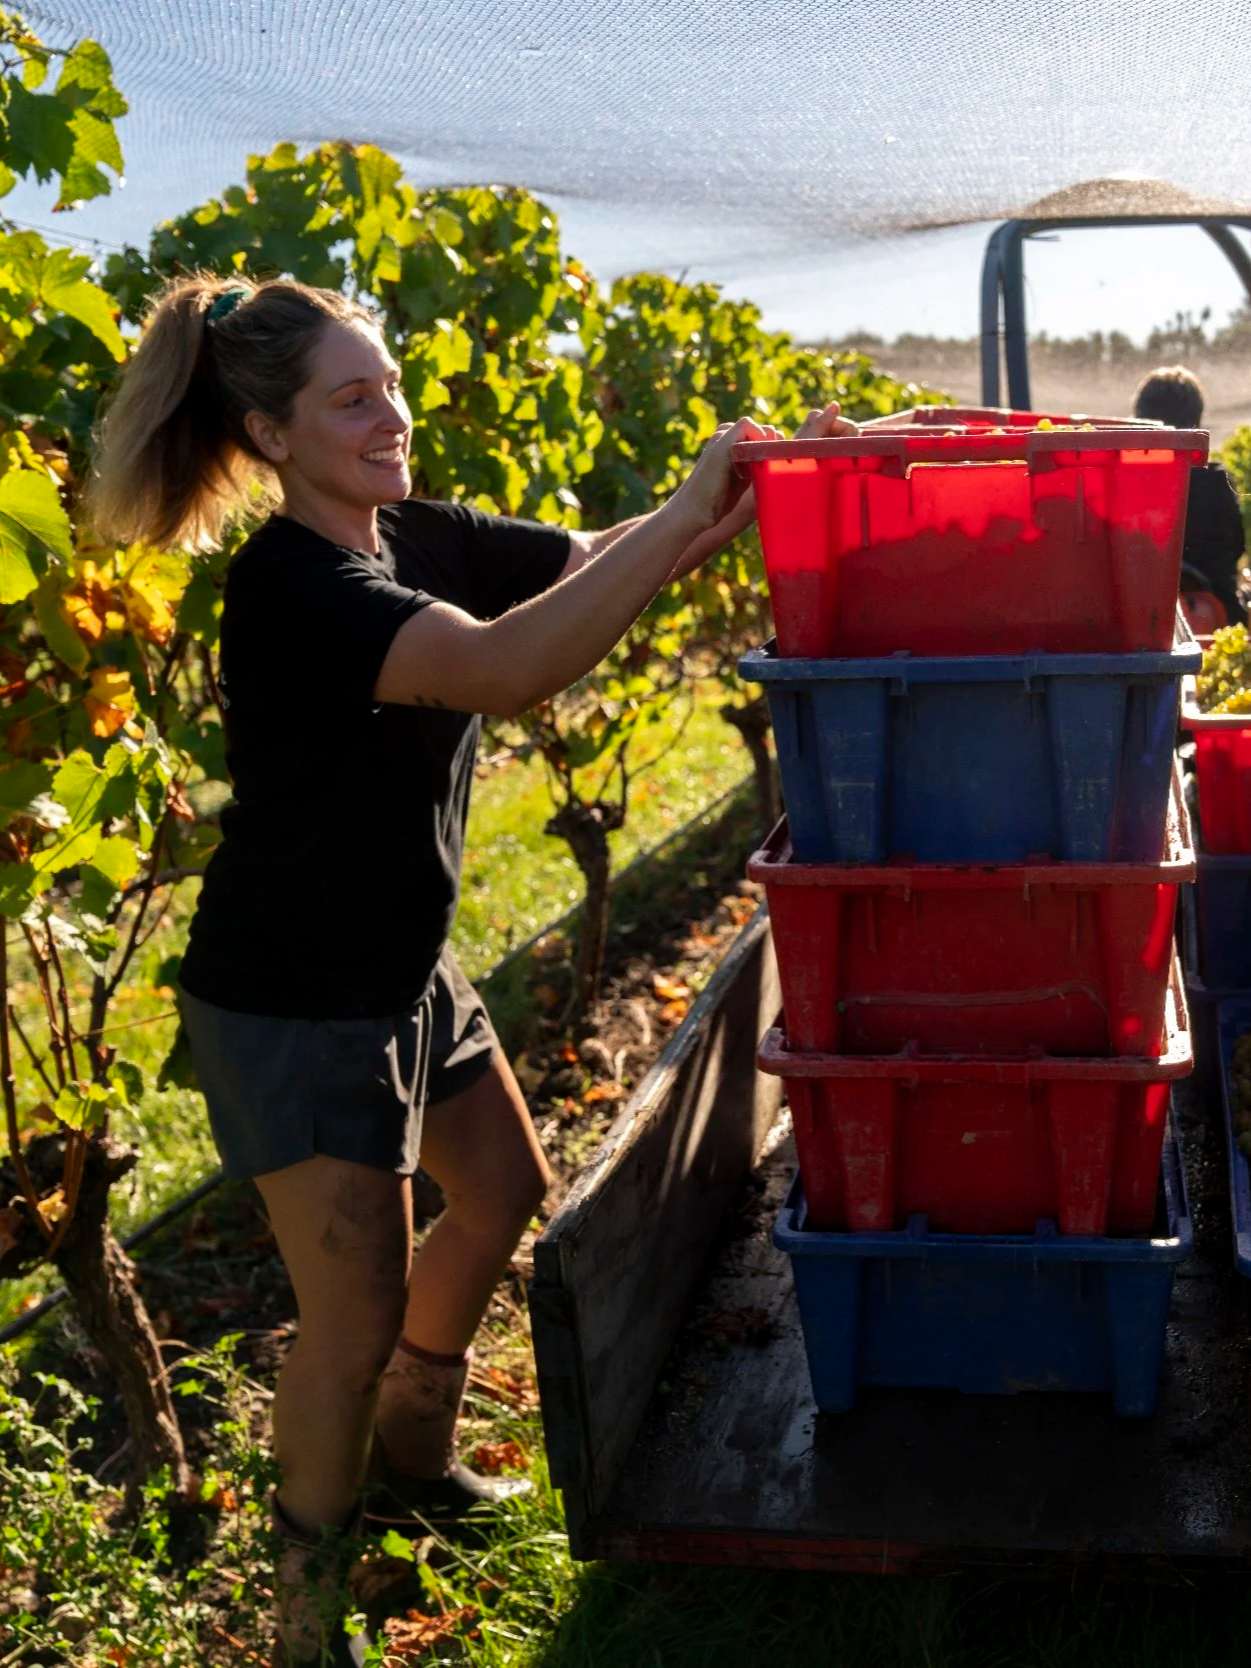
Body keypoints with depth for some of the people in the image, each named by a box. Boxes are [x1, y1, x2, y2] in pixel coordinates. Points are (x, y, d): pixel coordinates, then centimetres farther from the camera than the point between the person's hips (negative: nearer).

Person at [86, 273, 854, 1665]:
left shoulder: (411, 538, 1)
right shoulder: (291, 587, -27)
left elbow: (593, 567, 0)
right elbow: (503, 669, -42)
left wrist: (756, 483, -14)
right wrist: (685, 518, -44)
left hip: (401, 963, 9)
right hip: (291, 1003, -9)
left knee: (504, 1196, 22)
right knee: (361, 1312, -2)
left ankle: (408, 1460, 44)